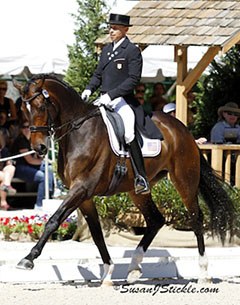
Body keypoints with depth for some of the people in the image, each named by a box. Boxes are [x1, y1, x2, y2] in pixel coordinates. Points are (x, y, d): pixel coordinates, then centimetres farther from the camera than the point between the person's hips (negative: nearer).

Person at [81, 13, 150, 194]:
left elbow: (133, 79, -13)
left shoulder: (132, 51, -5)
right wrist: (89, 89, 0)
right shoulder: (107, 50, 17)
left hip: (123, 101, -8)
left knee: (128, 133, -26)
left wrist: (111, 95, -21)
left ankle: (142, 179, -25)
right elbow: (98, 75, 21)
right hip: (104, 101, 8)